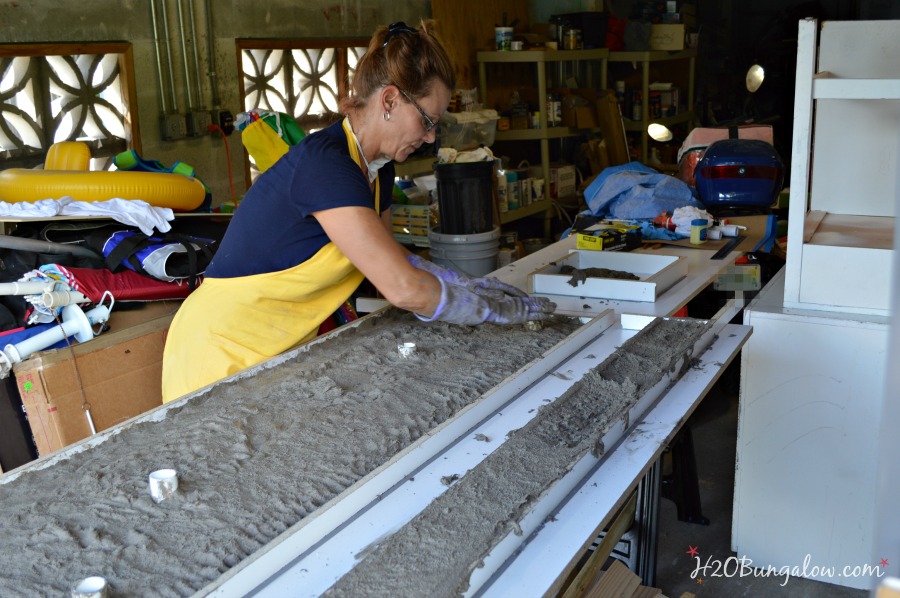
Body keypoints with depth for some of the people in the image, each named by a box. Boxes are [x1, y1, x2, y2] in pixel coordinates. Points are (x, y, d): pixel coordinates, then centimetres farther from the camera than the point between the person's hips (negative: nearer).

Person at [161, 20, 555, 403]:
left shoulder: (377, 167, 2)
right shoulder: (323, 163, -27)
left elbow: (391, 263, 15)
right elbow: (405, 289, -31)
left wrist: (473, 285, 4)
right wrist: (496, 308, -16)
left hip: (285, 350, 8)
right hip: (223, 354, -8)